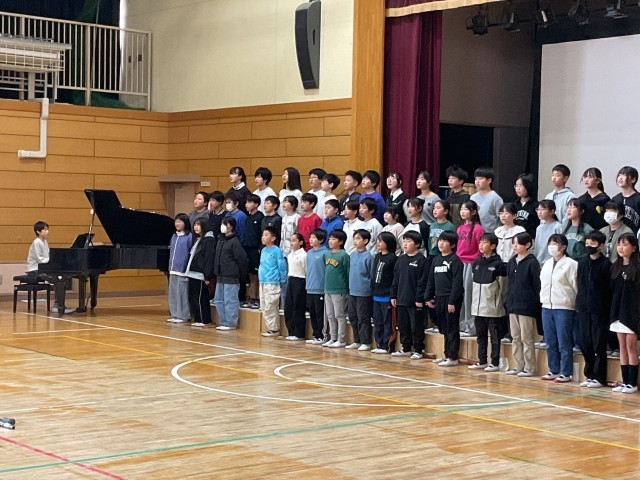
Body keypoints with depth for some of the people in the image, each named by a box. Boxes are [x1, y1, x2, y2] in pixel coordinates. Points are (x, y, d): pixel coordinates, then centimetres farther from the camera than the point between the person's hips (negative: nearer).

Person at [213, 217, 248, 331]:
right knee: (218, 300, 12)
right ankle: (224, 322, 21)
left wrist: (241, 276, -8)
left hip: (231, 278, -9)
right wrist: (216, 272, 13)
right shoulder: (221, 240, 12)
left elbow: (242, 259, -14)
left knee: (230, 301, -3)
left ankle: (231, 323, 5)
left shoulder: (234, 242, -13)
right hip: (220, 277, 9)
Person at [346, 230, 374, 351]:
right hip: (352, 292, 7)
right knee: (353, 318, 13)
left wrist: (368, 287, -10)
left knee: (363, 318, -2)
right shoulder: (352, 255, 9)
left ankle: (366, 342, 6)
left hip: (364, 293, -7)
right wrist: (350, 285, 14)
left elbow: (372, 276, -9)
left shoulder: (368, 257, -12)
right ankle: (357, 341, 22)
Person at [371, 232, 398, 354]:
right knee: (377, 322, 12)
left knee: (388, 322, 0)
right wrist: (372, 291, 12)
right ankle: (379, 344, 19)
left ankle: (387, 346, 4)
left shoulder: (393, 258, -11)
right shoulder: (377, 256, 11)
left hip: (387, 297, -8)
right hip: (376, 296, 8)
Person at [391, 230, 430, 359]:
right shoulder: (401, 260, 11)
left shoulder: (421, 260, -10)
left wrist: (419, 298, -16)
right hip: (401, 300, 7)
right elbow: (395, 279, 15)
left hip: (415, 301, -7)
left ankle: (418, 350, 9)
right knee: (403, 326, 13)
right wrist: (393, 296, 11)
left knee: (416, 327, 0)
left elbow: (422, 281, -13)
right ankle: (406, 349, 24)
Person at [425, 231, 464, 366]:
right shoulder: (436, 260, 13)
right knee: (444, 328, 13)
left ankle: (453, 357, 2)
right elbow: (431, 280, 17)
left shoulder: (455, 261, -10)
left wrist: (452, 301, -18)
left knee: (452, 329, -2)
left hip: (451, 299, -7)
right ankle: (446, 354, 22)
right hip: (439, 298, 7)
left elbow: (457, 282, -15)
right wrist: (429, 297, 12)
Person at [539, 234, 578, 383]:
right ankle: (554, 370, 19)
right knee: (550, 343, 10)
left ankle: (566, 373, 2)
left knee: (564, 344, -4)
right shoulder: (547, 264, 14)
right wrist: (543, 298, 12)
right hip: (547, 307, 7)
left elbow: (575, 286, -7)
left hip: (564, 308, -7)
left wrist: (574, 304, -7)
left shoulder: (571, 264, -7)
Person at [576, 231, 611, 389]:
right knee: (585, 344, 7)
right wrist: (579, 305, 9)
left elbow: (609, 289, -7)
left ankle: (599, 377, 7)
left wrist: (608, 309, -10)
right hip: (583, 310, 5)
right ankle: (589, 375, 18)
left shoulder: (606, 264, -6)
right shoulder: (582, 263, 10)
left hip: (600, 310, -5)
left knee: (599, 345, 0)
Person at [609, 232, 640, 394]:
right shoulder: (615, 267, 10)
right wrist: (612, 311, 7)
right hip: (618, 310, 6)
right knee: (622, 346, 8)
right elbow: (612, 290, 11)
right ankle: (625, 381, 12)